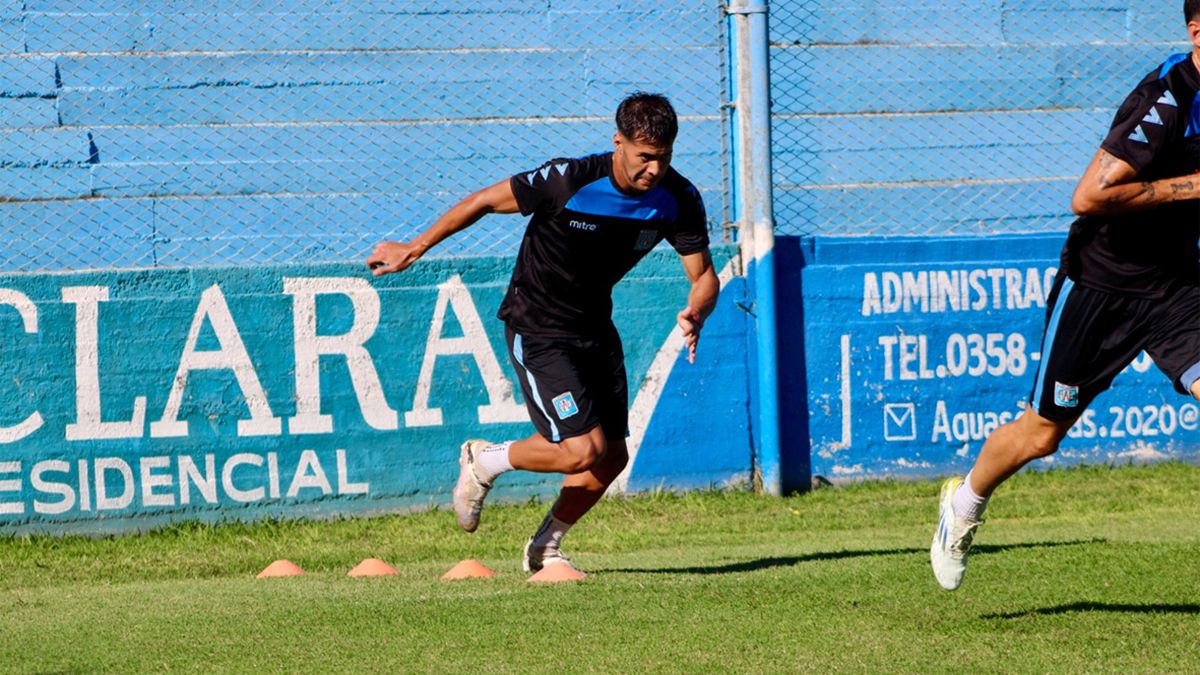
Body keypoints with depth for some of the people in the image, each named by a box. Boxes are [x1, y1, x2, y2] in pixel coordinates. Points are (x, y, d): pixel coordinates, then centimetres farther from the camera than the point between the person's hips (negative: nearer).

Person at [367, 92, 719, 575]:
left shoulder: (678, 199, -12)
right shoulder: (568, 180, -27)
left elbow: (703, 275, -5)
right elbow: (487, 200, -14)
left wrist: (695, 314, -29)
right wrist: (416, 247, -5)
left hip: (595, 326, 6)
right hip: (537, 330, -6)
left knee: (612, 458, 6)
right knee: (584, 450, -18)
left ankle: (545, 547, 30)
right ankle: (485, 461, 9)